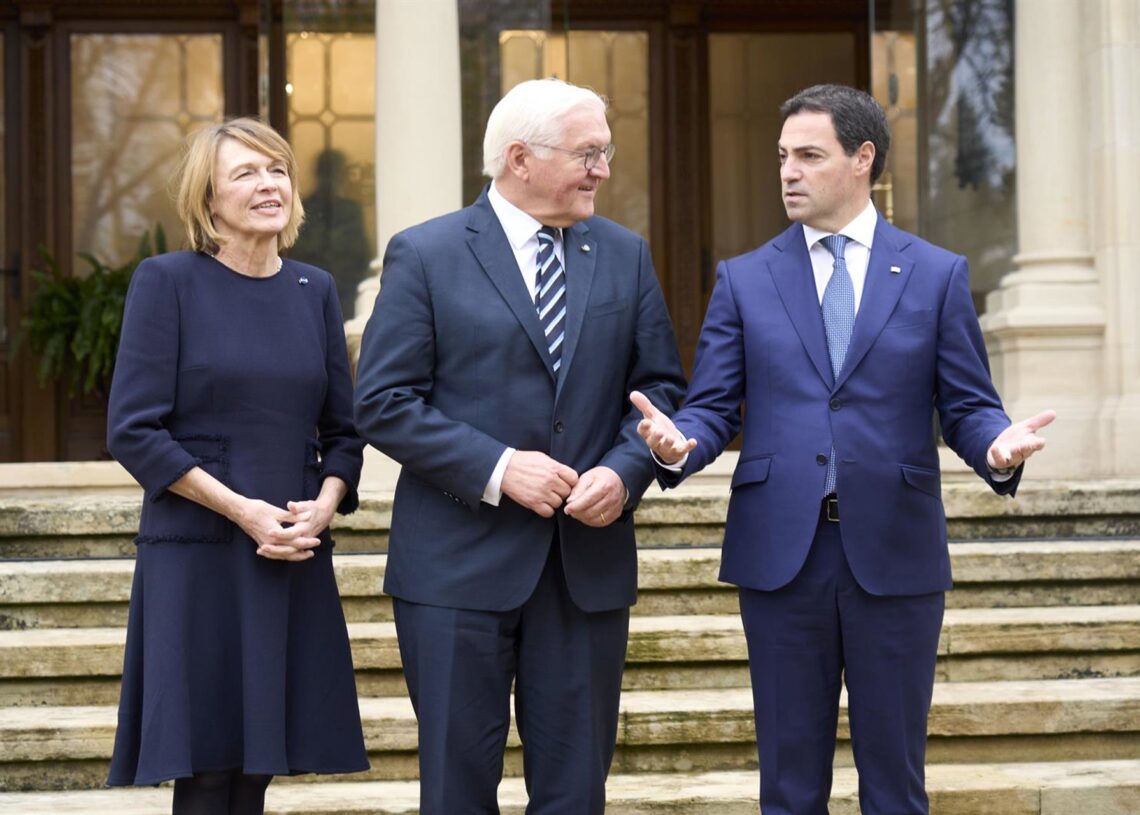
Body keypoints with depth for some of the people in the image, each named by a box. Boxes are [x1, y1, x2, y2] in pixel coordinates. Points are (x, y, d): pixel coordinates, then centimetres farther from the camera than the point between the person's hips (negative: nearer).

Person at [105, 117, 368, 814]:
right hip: (197, 557, -4)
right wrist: (241, 509, -13)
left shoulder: (315, 290, 11)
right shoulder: (167, 281, -2)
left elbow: (342, 430, 14)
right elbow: (134, 430, -7)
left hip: (295, 561, 4)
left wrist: (324, 505, -6)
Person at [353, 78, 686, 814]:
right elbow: (384, 402, -7)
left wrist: (625, 471, -10)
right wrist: (496, 469, -17)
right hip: (461, 564, -3)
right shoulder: (425, 255, -3)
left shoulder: (625, 256, 9)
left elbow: (660, 386, 10)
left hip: (590, 561, 3)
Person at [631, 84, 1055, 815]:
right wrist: (679, 445, -19)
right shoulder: (745, 279, 7)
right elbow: (714, 408, 4)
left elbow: (968, 407, 2)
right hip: (781, 553, 1)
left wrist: (998, 449, -20)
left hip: (894, 554, -1)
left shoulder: (937, 274, 5)